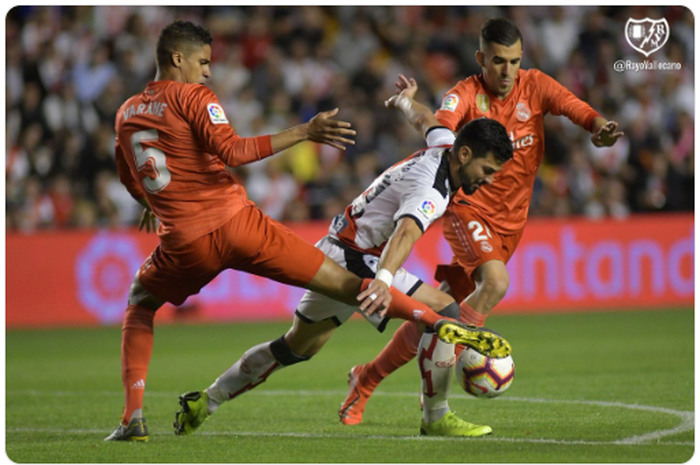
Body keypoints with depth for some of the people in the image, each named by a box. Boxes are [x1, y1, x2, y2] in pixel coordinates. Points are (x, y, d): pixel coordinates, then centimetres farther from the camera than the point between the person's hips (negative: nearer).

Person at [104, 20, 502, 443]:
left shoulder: (126, 113, 15)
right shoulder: (193, 97, -2)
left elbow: (128, 179, 31)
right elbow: (231, 152, -17)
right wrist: (304, 133, -15)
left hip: (185, 243, 4)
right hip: (236, 223, -4)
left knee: (139, 306, 28)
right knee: (344, 284, -3)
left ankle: (134, 418, 9)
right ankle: (444, 324, -11)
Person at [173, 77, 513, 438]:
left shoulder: (445, 145, 3)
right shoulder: (432, 190, -26)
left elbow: (426, 120, 27)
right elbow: (406, 231, -45)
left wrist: (405, 100, 50)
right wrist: (384, 279, -63)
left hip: (335, 251, 10)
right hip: (354, 262, -10)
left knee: (298, 347, 22)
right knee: (443, 310, -18)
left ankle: (206, 401, 30)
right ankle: (435, 418, -9)